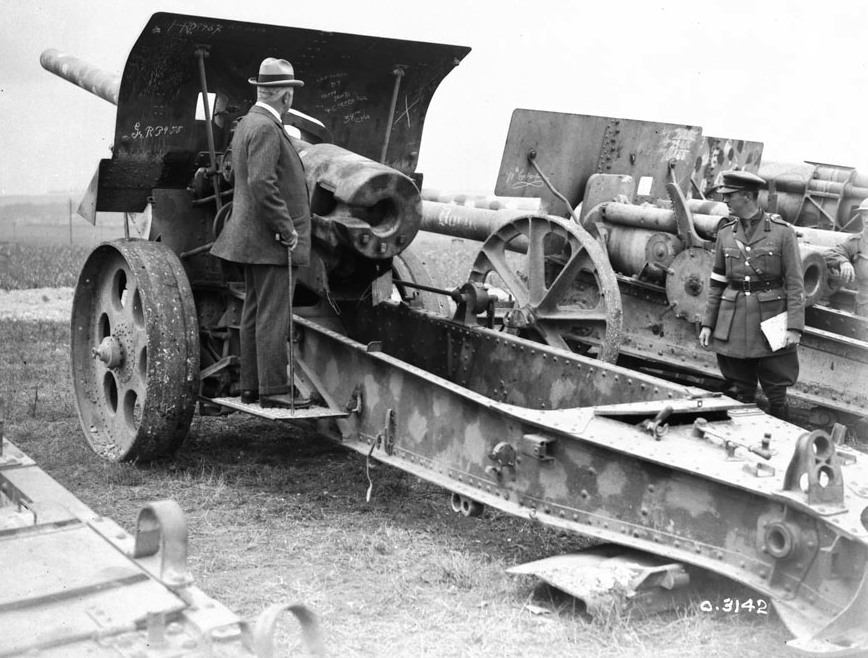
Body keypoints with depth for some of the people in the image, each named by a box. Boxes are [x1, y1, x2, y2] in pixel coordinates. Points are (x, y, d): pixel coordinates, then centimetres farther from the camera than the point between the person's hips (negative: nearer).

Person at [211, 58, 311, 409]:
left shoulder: (247, 123, 16)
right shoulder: (266, 129, -15)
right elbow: (262, 184, -24)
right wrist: (287, 230, -18)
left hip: (251, 239, 10)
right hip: (270, 239, -10)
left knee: (254, 312, 12)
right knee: (274, 314, -7)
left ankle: (251, 386, 18)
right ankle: (274, 388, -4)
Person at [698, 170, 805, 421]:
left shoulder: (782, 232, -5)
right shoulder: (725, 233, 7)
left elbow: (795, 283, -5)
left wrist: (794, 327, -12)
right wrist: (707, 323, 8)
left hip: (770, 322, -3)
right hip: (733, 327, 4)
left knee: (777, 396, 2)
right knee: (738, 397, 9)